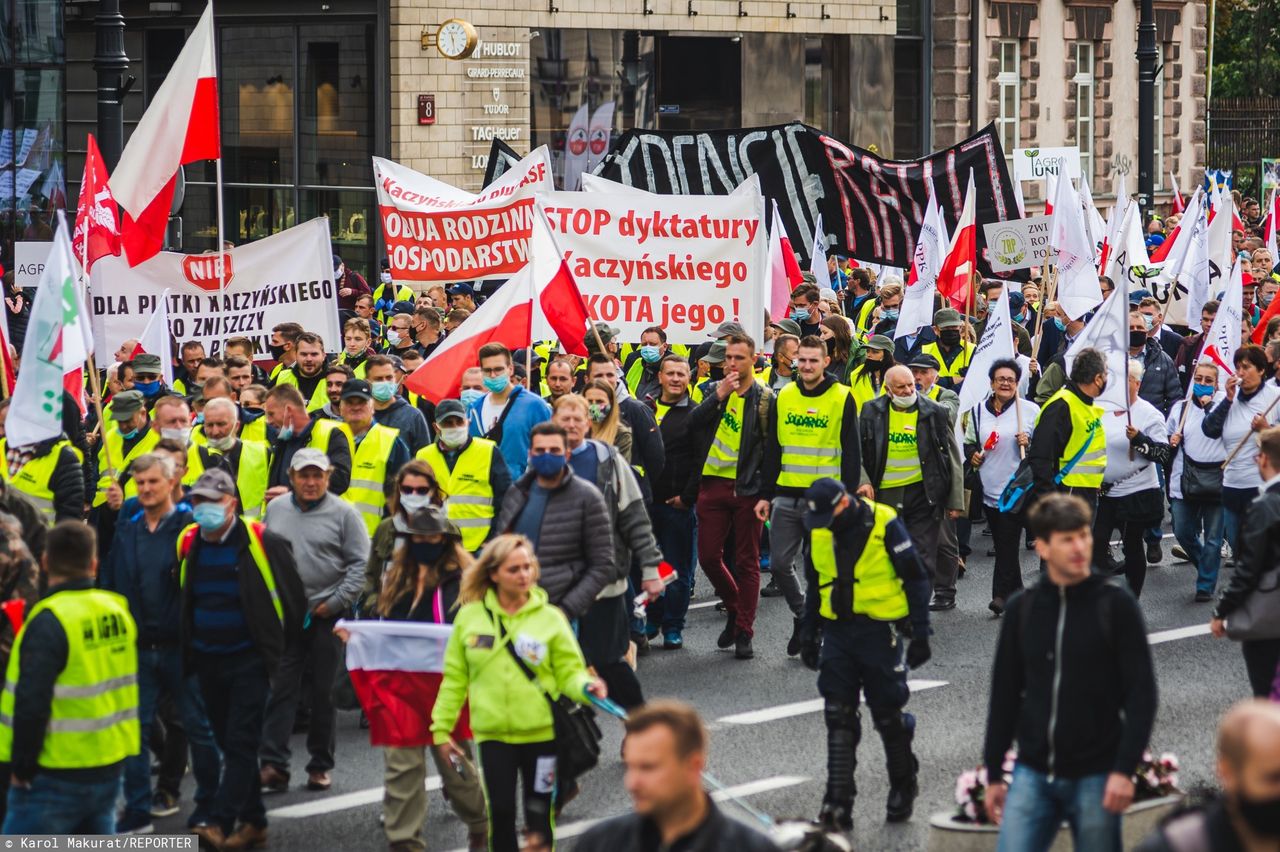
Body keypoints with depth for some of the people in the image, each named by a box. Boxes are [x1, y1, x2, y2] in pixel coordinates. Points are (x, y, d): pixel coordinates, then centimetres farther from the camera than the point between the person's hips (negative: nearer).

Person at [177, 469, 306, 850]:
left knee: (241, 743, -10)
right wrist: (188, 652, 17)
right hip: (207, 659, 6)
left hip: (249, 658, -6)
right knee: (230, 743, 10)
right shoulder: (188, 543, 4)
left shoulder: (262, 542, -11)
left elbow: (292, 595, -4)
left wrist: (279, 645, 2)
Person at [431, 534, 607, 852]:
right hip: (493, 734, 1)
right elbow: (455, 678, 5)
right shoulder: (470, 617, -1)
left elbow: (569, 671, -3)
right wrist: (441, 727, 4)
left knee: (539, 814, 7)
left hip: (541, 733, -1)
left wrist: (586, 686, -25)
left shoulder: (550, 618, -4)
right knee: (501, 812, 2)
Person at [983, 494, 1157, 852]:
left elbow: (1141, 693, -5)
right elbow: (1004, 695, 12)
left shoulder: (1115, 605, -2)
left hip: (1095, 777, -2)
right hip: (1032, 774, 2)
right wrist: (993, 773, 11)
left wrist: (1125, 769, -13)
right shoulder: (1022, 608, 6)